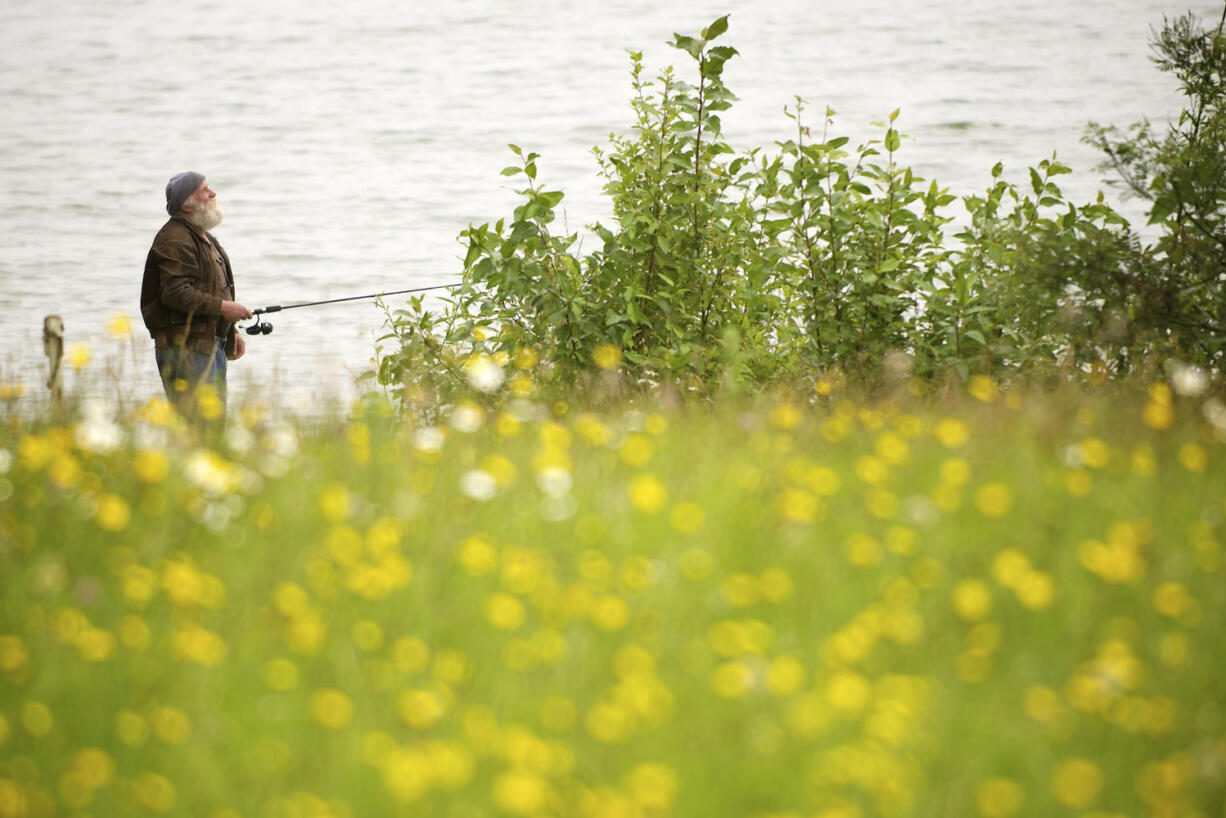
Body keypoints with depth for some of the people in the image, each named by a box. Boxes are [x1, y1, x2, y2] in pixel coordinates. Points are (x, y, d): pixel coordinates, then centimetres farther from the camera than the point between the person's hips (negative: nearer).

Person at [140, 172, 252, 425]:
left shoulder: (205, 238, 22)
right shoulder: (175, 239, -13)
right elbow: (175, 293, -23)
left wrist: (232, 332, 20)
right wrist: (222, 307, -20)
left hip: (212, 344, 11)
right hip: (186, 348, -11)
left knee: (216, 418, 11)